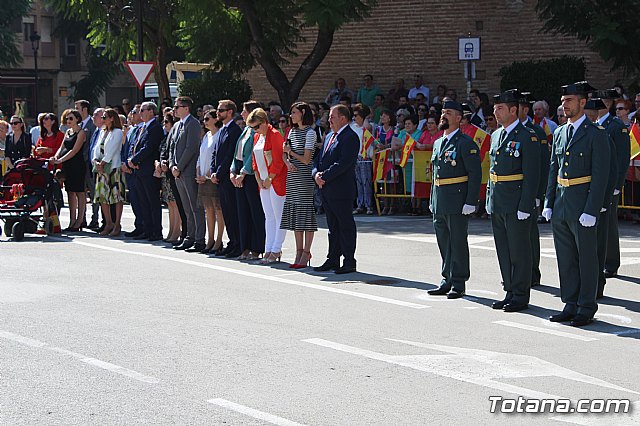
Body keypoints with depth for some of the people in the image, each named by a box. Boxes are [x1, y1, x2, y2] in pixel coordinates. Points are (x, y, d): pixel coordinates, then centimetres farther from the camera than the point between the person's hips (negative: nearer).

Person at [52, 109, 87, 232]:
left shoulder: (81, 132, -5)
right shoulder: (67, 132, 19)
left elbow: (75, 150, -14)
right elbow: (62, 148, 14)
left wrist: (60, 160, -20)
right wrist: (56, 156, -8)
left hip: (77, 165, -8)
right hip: (67, 166, 8)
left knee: (79, 192, -5)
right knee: (70, 193, 7)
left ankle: (79, 222, -5)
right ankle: (72, 221, 9)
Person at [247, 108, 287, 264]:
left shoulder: (275, 135, -12)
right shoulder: (256, 137, 14)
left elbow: (278, 160, -15)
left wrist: (269, 179, -12)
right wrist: (258, 178, 8)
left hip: (277, 180, -9)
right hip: (264, 183, 9)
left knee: (279, 216, -4)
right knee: (268, 217, 10)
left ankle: (276, 251, -4)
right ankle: (268, 250, 12)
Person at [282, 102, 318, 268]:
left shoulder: (310, 132, -8)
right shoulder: (292, 131, 16)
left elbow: (306, 159, -13)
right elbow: (285, 154, 17)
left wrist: (290, 152, -1)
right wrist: (288, 163, -4)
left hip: (305, 177, -8)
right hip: (292, 176, 8)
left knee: (305, 212, -6)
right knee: (294, 212, 8)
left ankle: (306, 252, -2)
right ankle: (299, 251, 13)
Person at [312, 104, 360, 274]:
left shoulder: (350, 137, -11)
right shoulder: (330, 137, 18)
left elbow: (343, 163, -21)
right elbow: (319, 159, 17)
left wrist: (325, 176, -18)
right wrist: (316, 173, -3)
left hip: (342, 189, -9)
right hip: (327, 190, 9)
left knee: (346, 225, -2)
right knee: (333, 226, 13)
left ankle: (349, 261, 3)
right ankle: (333, 260, 18)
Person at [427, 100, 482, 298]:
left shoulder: (466, 143, -8)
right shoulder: (438, 143, 17)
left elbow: (475, 174, -13)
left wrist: (471, 202, -18)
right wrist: (432, 200, 19)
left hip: (457, 203, -8)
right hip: (439, 204, 8)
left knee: (458, 243, -2)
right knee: (444, 243, 12)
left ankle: (458, 284, 4)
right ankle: (447, 280, 21)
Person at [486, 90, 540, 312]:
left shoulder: (527, 137, -11)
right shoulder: (496, 136, 13)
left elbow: (532, 175, -14)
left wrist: (525, 207, -18)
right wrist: (489, 199, 16)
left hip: (516, 205, -8)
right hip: (497, 205, 8)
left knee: (519, 250, 0)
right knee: (503, 251, 12)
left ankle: (521, 296, 7)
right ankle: (510, 292, 21)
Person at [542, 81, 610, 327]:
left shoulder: (596, 135, -8)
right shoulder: (559, 133, 13)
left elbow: (600, 176, -12)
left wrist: (591, 210, -17)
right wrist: (549, 203, 10)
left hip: (583, 206, -7)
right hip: (560, 206, 7)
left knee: (587, 259, 2)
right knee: (565, 259, 11)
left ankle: (586, 309, 9)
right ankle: (571, 306, 19)